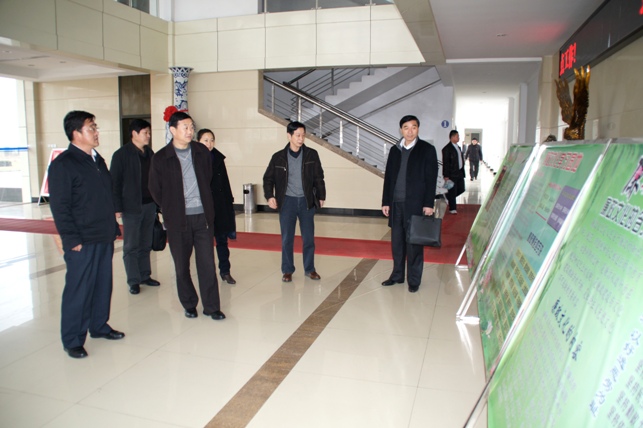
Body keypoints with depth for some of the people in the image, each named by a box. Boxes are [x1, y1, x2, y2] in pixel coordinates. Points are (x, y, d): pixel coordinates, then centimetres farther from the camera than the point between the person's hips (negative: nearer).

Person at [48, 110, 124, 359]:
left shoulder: (97, 160, 14)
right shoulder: (63, 164, -11)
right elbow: (59, 206, -14)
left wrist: (114, 227, 16)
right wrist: (72, 240, -17)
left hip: (105, 238, 8)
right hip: (82, 242, -8)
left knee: (103, 286, 16)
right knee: (78, 291, 1)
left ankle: (99, 326, 32)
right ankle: (72, 341, 14)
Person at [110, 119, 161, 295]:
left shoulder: (149, 153, 9)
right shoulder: (121, 154, -8)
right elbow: (114, 183, -9)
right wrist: (117, 207, -12)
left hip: (149, 205, 5)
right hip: (131, 207, -5)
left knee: (145, 245, 14)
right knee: (131, 247, 4)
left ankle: (145, 275, 24)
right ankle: (134, 281, 13)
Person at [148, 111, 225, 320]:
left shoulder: (202, 152, 4)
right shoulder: (161, 158, -4)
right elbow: (155, 190, 6)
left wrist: (205, 205, 12)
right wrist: (171, 209, 8)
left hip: (202, 216, 2)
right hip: (177, 219, -1)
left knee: (207, 262, 2)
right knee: (181, 265, 9)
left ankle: (211, 306, 12)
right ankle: (189, 304, 25)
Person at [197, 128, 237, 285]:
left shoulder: (218, 158, 5)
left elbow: (225, 182, 8)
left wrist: (229, 202, 6)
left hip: (220, 205, 3)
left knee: (222, 239, 10)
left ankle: (225, 271, 21)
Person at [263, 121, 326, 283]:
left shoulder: (312, 154, 0)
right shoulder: (278, 157, -1)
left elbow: (319, 178, 6)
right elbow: (268, 178, 5)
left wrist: (321, 196, 6)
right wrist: (270, 196, -8)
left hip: (307, 201, 0)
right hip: (287, 202, 0)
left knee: (309, 238, 7)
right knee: (287, 239, 5)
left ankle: (310, 269, 22)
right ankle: (287, 270, 18)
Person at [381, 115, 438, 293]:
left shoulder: (427, 150, -1)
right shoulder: (394, 150, 11)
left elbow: (431, 179, -4)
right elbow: (388, 177, 11)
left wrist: (429, 203, -10)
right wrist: (385, 202, 7)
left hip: (415, 204, -4)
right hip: (396, 203, 4)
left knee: (414, 243, 1)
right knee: (396, 241, 10)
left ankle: (414, 280, 12)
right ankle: (397, 275, 23)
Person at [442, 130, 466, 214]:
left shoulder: (458, 147, 15)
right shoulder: (447, 149, -12)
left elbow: (461, 159, 18)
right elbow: (445, 163, -14)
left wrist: (462, 171, 14)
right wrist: (446, 176, -17)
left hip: (460, 173, 8)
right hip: (452, 174, -8)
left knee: (461, 189, 11)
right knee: (453, 191, 0)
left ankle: (449, 197, 34)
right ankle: (452, 209, 11)